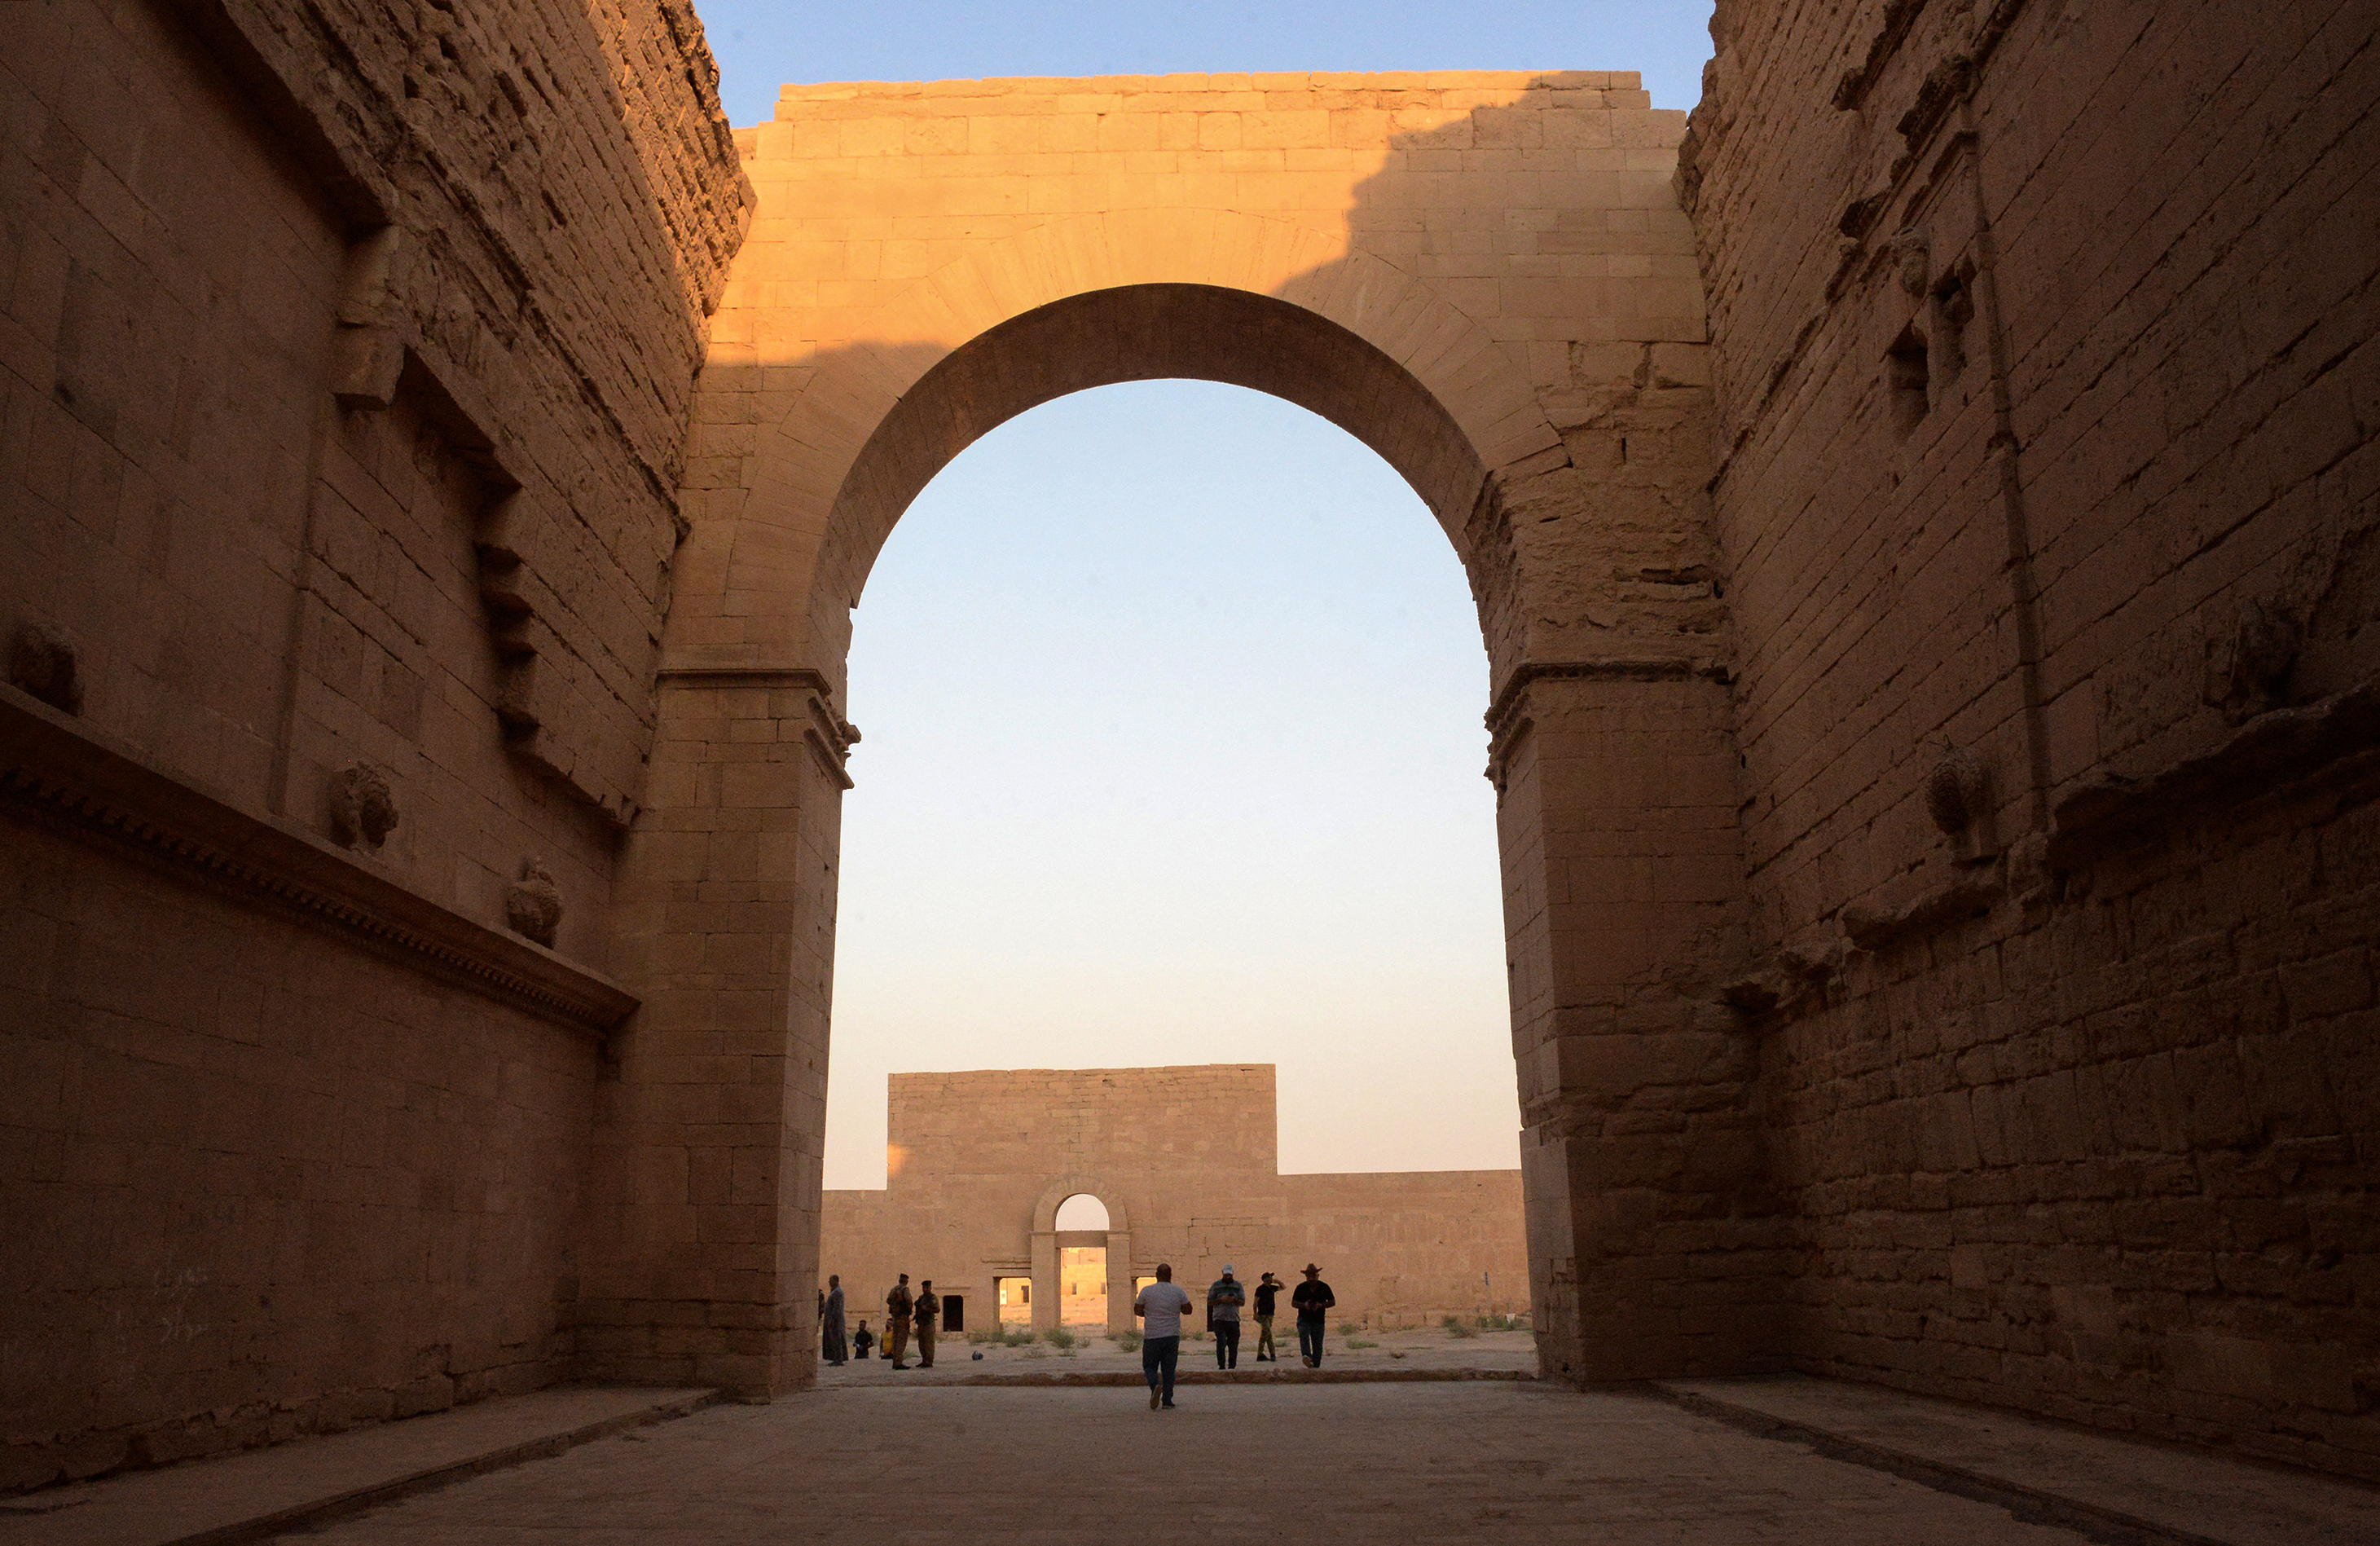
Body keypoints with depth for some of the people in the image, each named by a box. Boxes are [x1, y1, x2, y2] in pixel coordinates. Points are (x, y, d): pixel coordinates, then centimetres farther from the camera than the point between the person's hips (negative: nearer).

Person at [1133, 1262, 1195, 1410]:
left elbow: (1137, 1311, 0)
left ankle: (1155, 1386, -20)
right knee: (1169, 1369, 10)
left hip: (1152, 1336, -1)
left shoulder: (1147, 1291, -4)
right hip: (1172, 1336, 1)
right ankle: (1167, 1401, 5)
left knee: (1149, 1366, 9)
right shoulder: (1178, 1291, 0)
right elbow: (1188, 1309, 4)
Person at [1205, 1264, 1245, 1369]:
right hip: (1219, 1318, -2)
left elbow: (1243, 1302, 6)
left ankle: (1232, 1366, 12)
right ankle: (1221, 1366, -5)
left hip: (1234, 1319, 2)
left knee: (1233, 1345, 3)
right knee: (1221, 1343, -13)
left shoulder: (1238, 1286, 10)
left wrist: (1234, 1300, -15)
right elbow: (1209, 1302, 6)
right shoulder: (1216, 1285, 7)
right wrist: (1221, 1300, -12)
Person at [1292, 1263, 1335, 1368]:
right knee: (1304, 1335, -30)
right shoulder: (1301, 1287, 6)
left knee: (1318, 1345, 2)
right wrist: (1304, 1305, -14)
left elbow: (1333, 1302, 8)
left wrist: (1321, 1305, -11)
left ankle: (1315, 1366, 13)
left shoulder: (1324, 1287, 7)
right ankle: (1306, 1356, -49)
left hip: (1318, 1320, 2)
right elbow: (1293, 1303, 7)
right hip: (1304, 1319, -2)